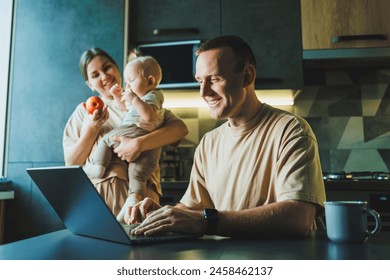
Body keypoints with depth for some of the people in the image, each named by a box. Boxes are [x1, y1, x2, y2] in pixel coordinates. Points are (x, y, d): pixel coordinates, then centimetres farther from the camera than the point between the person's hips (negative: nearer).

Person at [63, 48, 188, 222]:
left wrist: (139, 143, -18)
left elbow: (181, 128, -7)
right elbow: (71, 163, 9)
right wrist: (91, 129, -5)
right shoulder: (84, 111, 16)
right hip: (95, 194, 2)